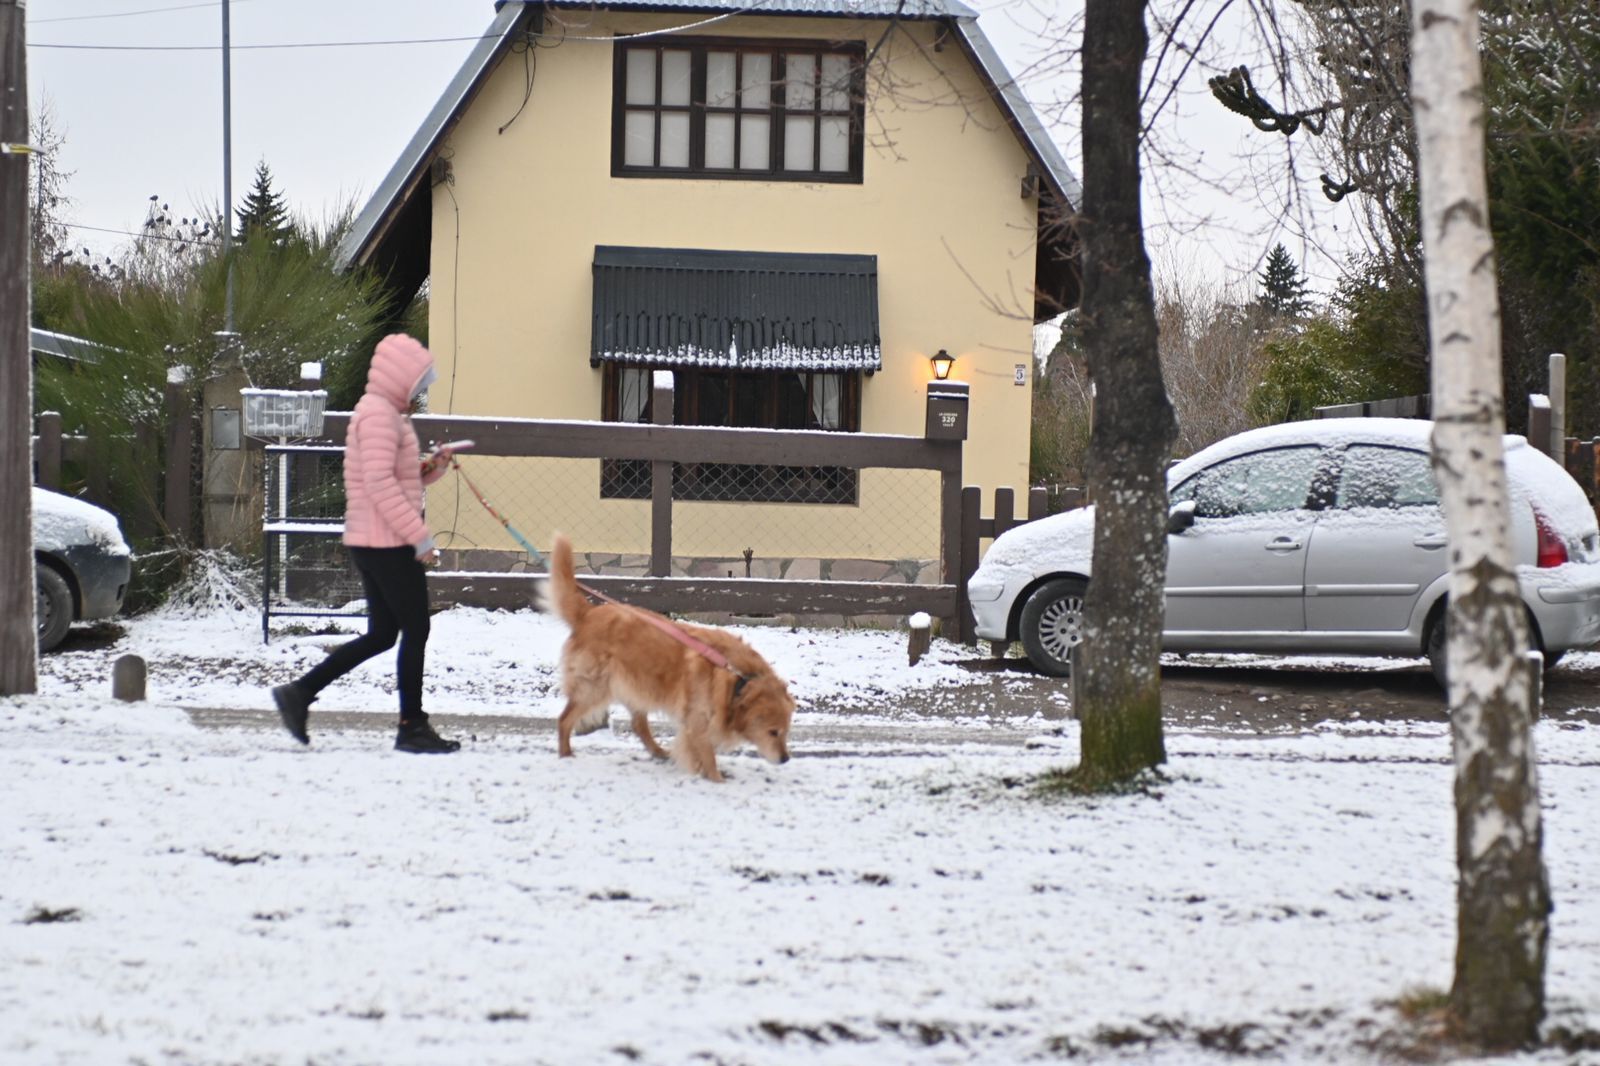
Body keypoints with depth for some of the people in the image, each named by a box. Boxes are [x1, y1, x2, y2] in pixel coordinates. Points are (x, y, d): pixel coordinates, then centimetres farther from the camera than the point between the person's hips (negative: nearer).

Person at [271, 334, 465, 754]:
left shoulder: (384, 413, 20)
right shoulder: (379, 414, -14)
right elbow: (380, 483, -22)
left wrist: (431, 468, 6)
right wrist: (420, 536, -21)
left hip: (371, 543, 10)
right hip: (387, 542, -10)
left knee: (381, 634, 12)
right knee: (416, 629, -3)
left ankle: (299, 693, 11)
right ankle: (412, 727, 3)